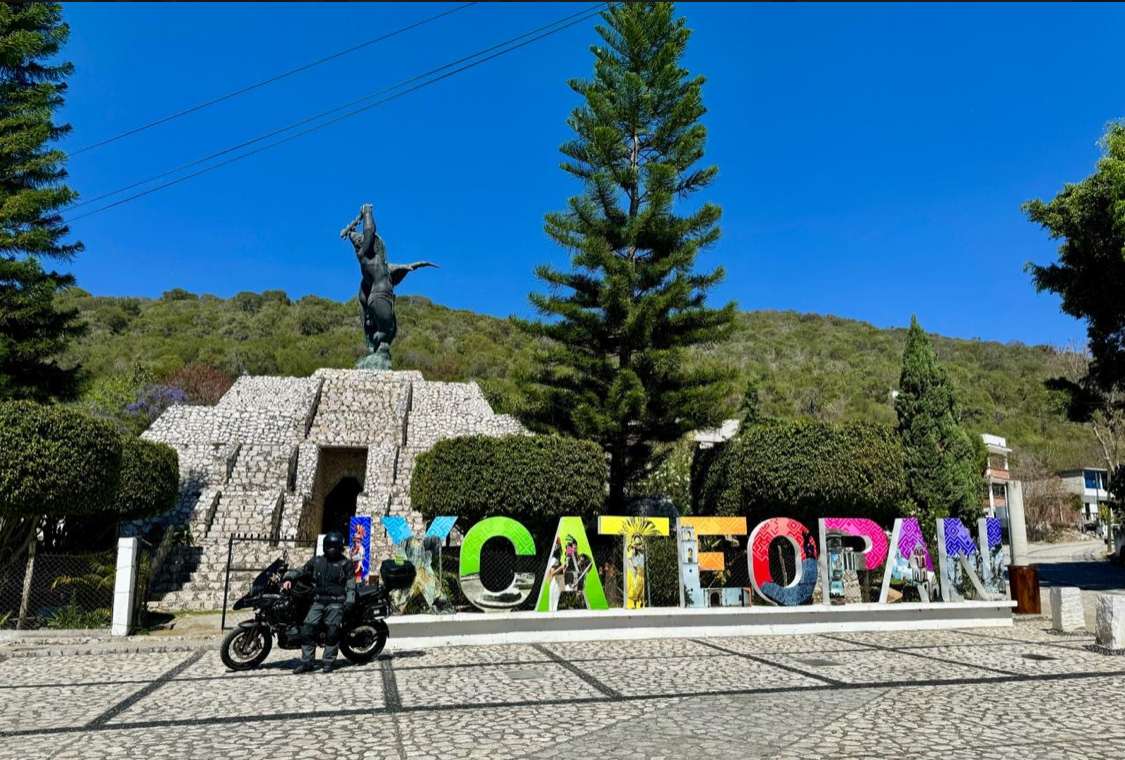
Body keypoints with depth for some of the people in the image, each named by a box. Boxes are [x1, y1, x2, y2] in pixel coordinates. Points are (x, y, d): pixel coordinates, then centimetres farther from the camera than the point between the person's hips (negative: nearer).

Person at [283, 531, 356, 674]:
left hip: (336, 602, -4)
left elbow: (351, 585, -1)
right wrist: (289, 578, -3)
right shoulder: (317, 561, 17)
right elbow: (301, 570, 17)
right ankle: (307, 662, 2)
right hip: (318, 601, 4)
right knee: (307, 629, -8)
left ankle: (329, 662, -7)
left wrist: (349, 603, -12)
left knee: (332, 630, -16)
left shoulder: (346, 564, 6)